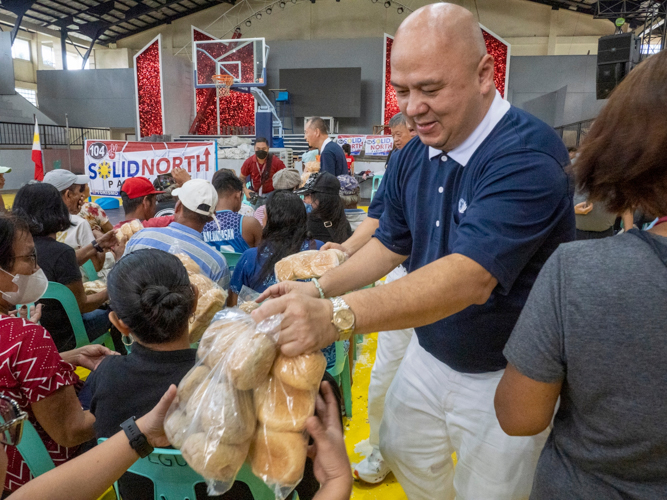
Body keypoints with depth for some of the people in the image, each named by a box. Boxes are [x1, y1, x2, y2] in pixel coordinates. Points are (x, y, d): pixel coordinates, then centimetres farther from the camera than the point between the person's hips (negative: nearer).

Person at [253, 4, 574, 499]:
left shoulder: (527, 156, -28)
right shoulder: (412, 157, -4)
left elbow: (470, 277, -39)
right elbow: (390, 244, 5)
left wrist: (337, 317, -49)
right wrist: (318, 289, -9)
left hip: (504, 377, -6)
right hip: (429, 355, 7)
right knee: (403, 453, 24)